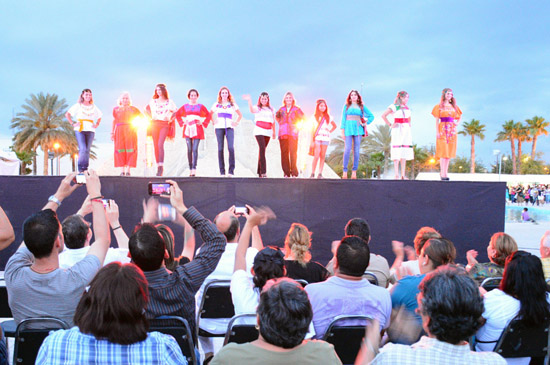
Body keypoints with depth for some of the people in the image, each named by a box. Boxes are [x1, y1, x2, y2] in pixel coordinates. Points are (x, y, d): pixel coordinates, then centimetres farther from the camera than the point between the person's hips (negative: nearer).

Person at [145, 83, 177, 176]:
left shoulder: (169, 101, 7)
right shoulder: (153, 101, 13)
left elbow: (175, 112, 13)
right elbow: (146, 110, 25)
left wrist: (170, 119, 1)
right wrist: (151, 117, 11)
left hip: (164, 124, -3)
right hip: (155, 124, 3)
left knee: (160, 144, -20)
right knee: (155, 146, -1)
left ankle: (161, 166, -22)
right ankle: (158, 167, 5)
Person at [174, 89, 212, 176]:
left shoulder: (201, 106, 6)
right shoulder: (185, 107, 11)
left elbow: (208, 115, 10)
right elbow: (177, 114, 21)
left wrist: (203, 123, 0)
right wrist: (182, 122, 10)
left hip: (197, 130, -2)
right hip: (188, 130, 2)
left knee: (195, 149, -12)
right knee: (189, 149, 2)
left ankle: (194, 169, -18)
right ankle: (190, 169, 7)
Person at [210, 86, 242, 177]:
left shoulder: (233, 104, 12)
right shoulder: (216, 104, 14)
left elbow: (240, 115, 21)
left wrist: (236, 122, 8)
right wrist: (213, 122, 10)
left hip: (229, 128, -1)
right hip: (219, 128, 1)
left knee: (231, 148, -18)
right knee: (220, 149, -5)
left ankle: (231, 171, -16)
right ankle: (222, 172, -3)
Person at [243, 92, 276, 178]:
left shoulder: (271, 109, 17)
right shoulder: (257, 108, 4)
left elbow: (273, 121, 23)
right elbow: (252, 110, -20)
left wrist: (274, 132, 24)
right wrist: (249, 101, -35)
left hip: (268, 132, 4)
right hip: (259, 131, -4)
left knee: (262, 150, 5)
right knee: (262, 149, -18)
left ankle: (259, 171, 11)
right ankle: (263, 171, -24)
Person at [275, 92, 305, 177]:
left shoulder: (296, 109, 4)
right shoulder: (281, 109, 13)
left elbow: (303, 119, 7)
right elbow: (276, 116, 30)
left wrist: (298, 127, 1)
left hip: (293, 133, -3)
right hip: (283, 134, 3)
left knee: (293, 152, -10)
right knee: (284, 153, 0)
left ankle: (294, 172, -7)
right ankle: (286, 173, 4)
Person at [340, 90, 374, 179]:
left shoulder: (361, 107, 12)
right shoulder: (346, 106, 11)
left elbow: (371, 116, 16)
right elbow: (343, 118, 7)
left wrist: (365, 123, 3)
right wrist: (342, 131, -1)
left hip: (358, 129, 1)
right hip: (348, 129, -1)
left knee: (356, 150, -1)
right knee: (347, 149, -11)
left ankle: (354, 172, 1)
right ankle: (345, 171, -10)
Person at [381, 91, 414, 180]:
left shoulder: (407, 108, 16)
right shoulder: (394, 106, -5)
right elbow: (383, 116, -10)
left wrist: (409, 125, 18)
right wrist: (390, 125, -10)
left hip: (406, 130, 7)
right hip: (397, 130, -7)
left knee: (405, 152, 4)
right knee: (397, 152, -9)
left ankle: (403, 175, 5)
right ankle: (397, 175, -10)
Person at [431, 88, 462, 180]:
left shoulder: (453, 106, 14)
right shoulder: (439, 106, 2)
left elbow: (458, 117, 24)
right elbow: (437, 120, -1)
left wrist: (457, 123, 3)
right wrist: (437, 131, -10)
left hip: (452, 130, 5)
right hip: (443, 129, -5)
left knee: (449, 152, 4)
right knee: (443, 151, -9)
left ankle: (444, 172, 11)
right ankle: (443, 173, -9)